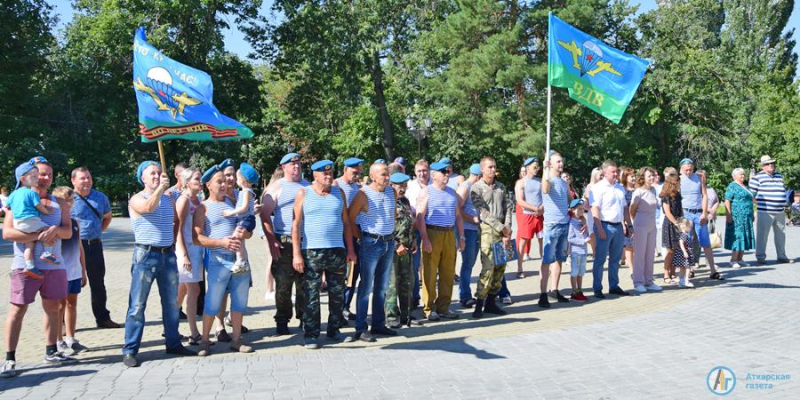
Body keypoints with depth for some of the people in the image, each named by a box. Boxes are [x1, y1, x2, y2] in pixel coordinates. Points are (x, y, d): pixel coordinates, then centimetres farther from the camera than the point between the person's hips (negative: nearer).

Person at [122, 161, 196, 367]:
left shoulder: (168, 199, 14)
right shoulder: (137, 199, -4)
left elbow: (176, 221, 25)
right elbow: (149, 207, -26)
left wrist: (173, 239, 11)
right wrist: (161, 187, -24)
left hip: (168, 254, 6)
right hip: (146, 255, -6)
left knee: (171, 302, 12)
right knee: (137, 305, -4)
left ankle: (173, 343, 24)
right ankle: (129, 350, 1)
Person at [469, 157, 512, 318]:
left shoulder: (501, 187, 15)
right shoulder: (476, 188, -2)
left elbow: (508, 207, 9)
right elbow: (483, 212, -10)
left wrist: (507, 229, -4)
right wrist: (502, 228, -11)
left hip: (503, 229, 6)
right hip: (488, 229, -6)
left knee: (500, 267, 5)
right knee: (488, 267, -13)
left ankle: (491, 302, 14)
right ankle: (479, 304, -7)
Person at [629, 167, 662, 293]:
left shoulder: (653, 190, 8)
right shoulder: (638, 192, -12)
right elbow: (632, 210, -4)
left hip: (652, 225, 7)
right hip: (641, 226, -7)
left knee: (650, 254, 10)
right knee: (639, 254, -1)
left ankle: (648, 281, 18)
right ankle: (638, 282, 5)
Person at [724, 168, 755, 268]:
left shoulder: (745, 186, 20)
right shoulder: (732, 186, -5)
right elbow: (727, 201, -13)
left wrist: (752, 215, 23)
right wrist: (728, 215, -21)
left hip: (746, 217, 8)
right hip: (736, 216, -8)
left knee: (744, 237, 6)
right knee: (737, 237, -9)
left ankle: (740, 259, 11)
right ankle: (733, 260, -6)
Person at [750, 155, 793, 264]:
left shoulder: (779, 176, 16)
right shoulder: (757, 177, -5)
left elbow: (783, 191, 26)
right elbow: (751, 194, -6)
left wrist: (783, 204, 18)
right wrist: (759, 203, -8)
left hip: (780, 212, 7)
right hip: (765, 212, -7)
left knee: (780, 235, 13)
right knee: (762, 235, -6)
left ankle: (782, 256, 24)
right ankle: (760, 257, 2)